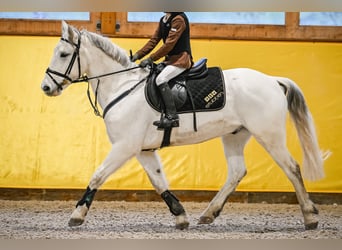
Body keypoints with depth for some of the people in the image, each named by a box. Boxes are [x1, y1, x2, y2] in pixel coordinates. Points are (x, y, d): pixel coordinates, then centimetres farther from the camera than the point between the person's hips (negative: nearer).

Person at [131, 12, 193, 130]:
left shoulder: (179, 19, -15)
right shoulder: (163, 20, 14)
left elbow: (169, 44, -20)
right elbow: (154, 40, 13)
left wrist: (151, 59, -21)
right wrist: (138, 55, 1)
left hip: (181, 59, -10)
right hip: (170, 59, 10)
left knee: (161, 79, -27)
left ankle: (172, 116, -29)